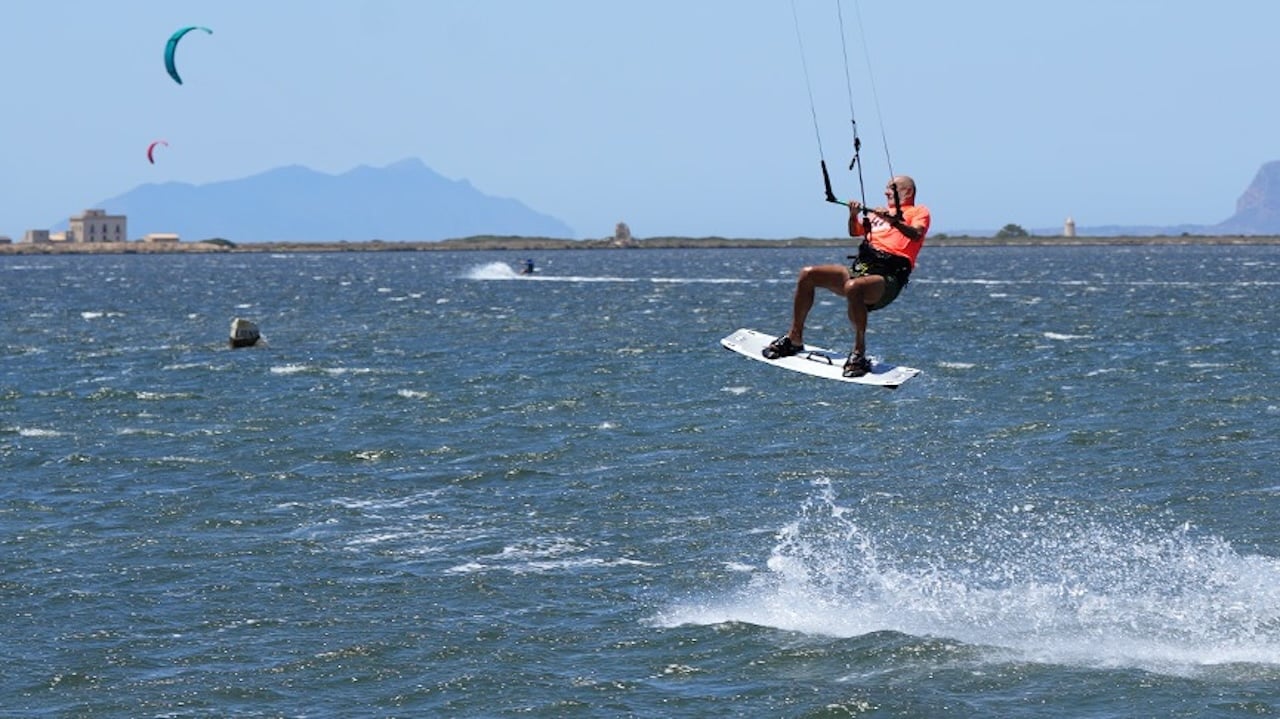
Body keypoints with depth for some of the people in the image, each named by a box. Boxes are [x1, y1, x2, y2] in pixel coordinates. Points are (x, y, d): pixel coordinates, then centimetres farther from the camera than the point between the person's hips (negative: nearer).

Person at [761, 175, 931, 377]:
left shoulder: (919, 212, 11)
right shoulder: (878, 212, 33)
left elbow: (916, 235, -10)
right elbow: (855, 231, 22)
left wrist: (893, 221, -26)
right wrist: (854, 215, 2)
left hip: (888, 278, -8)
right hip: (859, 269, 8)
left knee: (852, 287, -39)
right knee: (808, 275, -8)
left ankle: (859, 354, -33)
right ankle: (794, 340, -1)